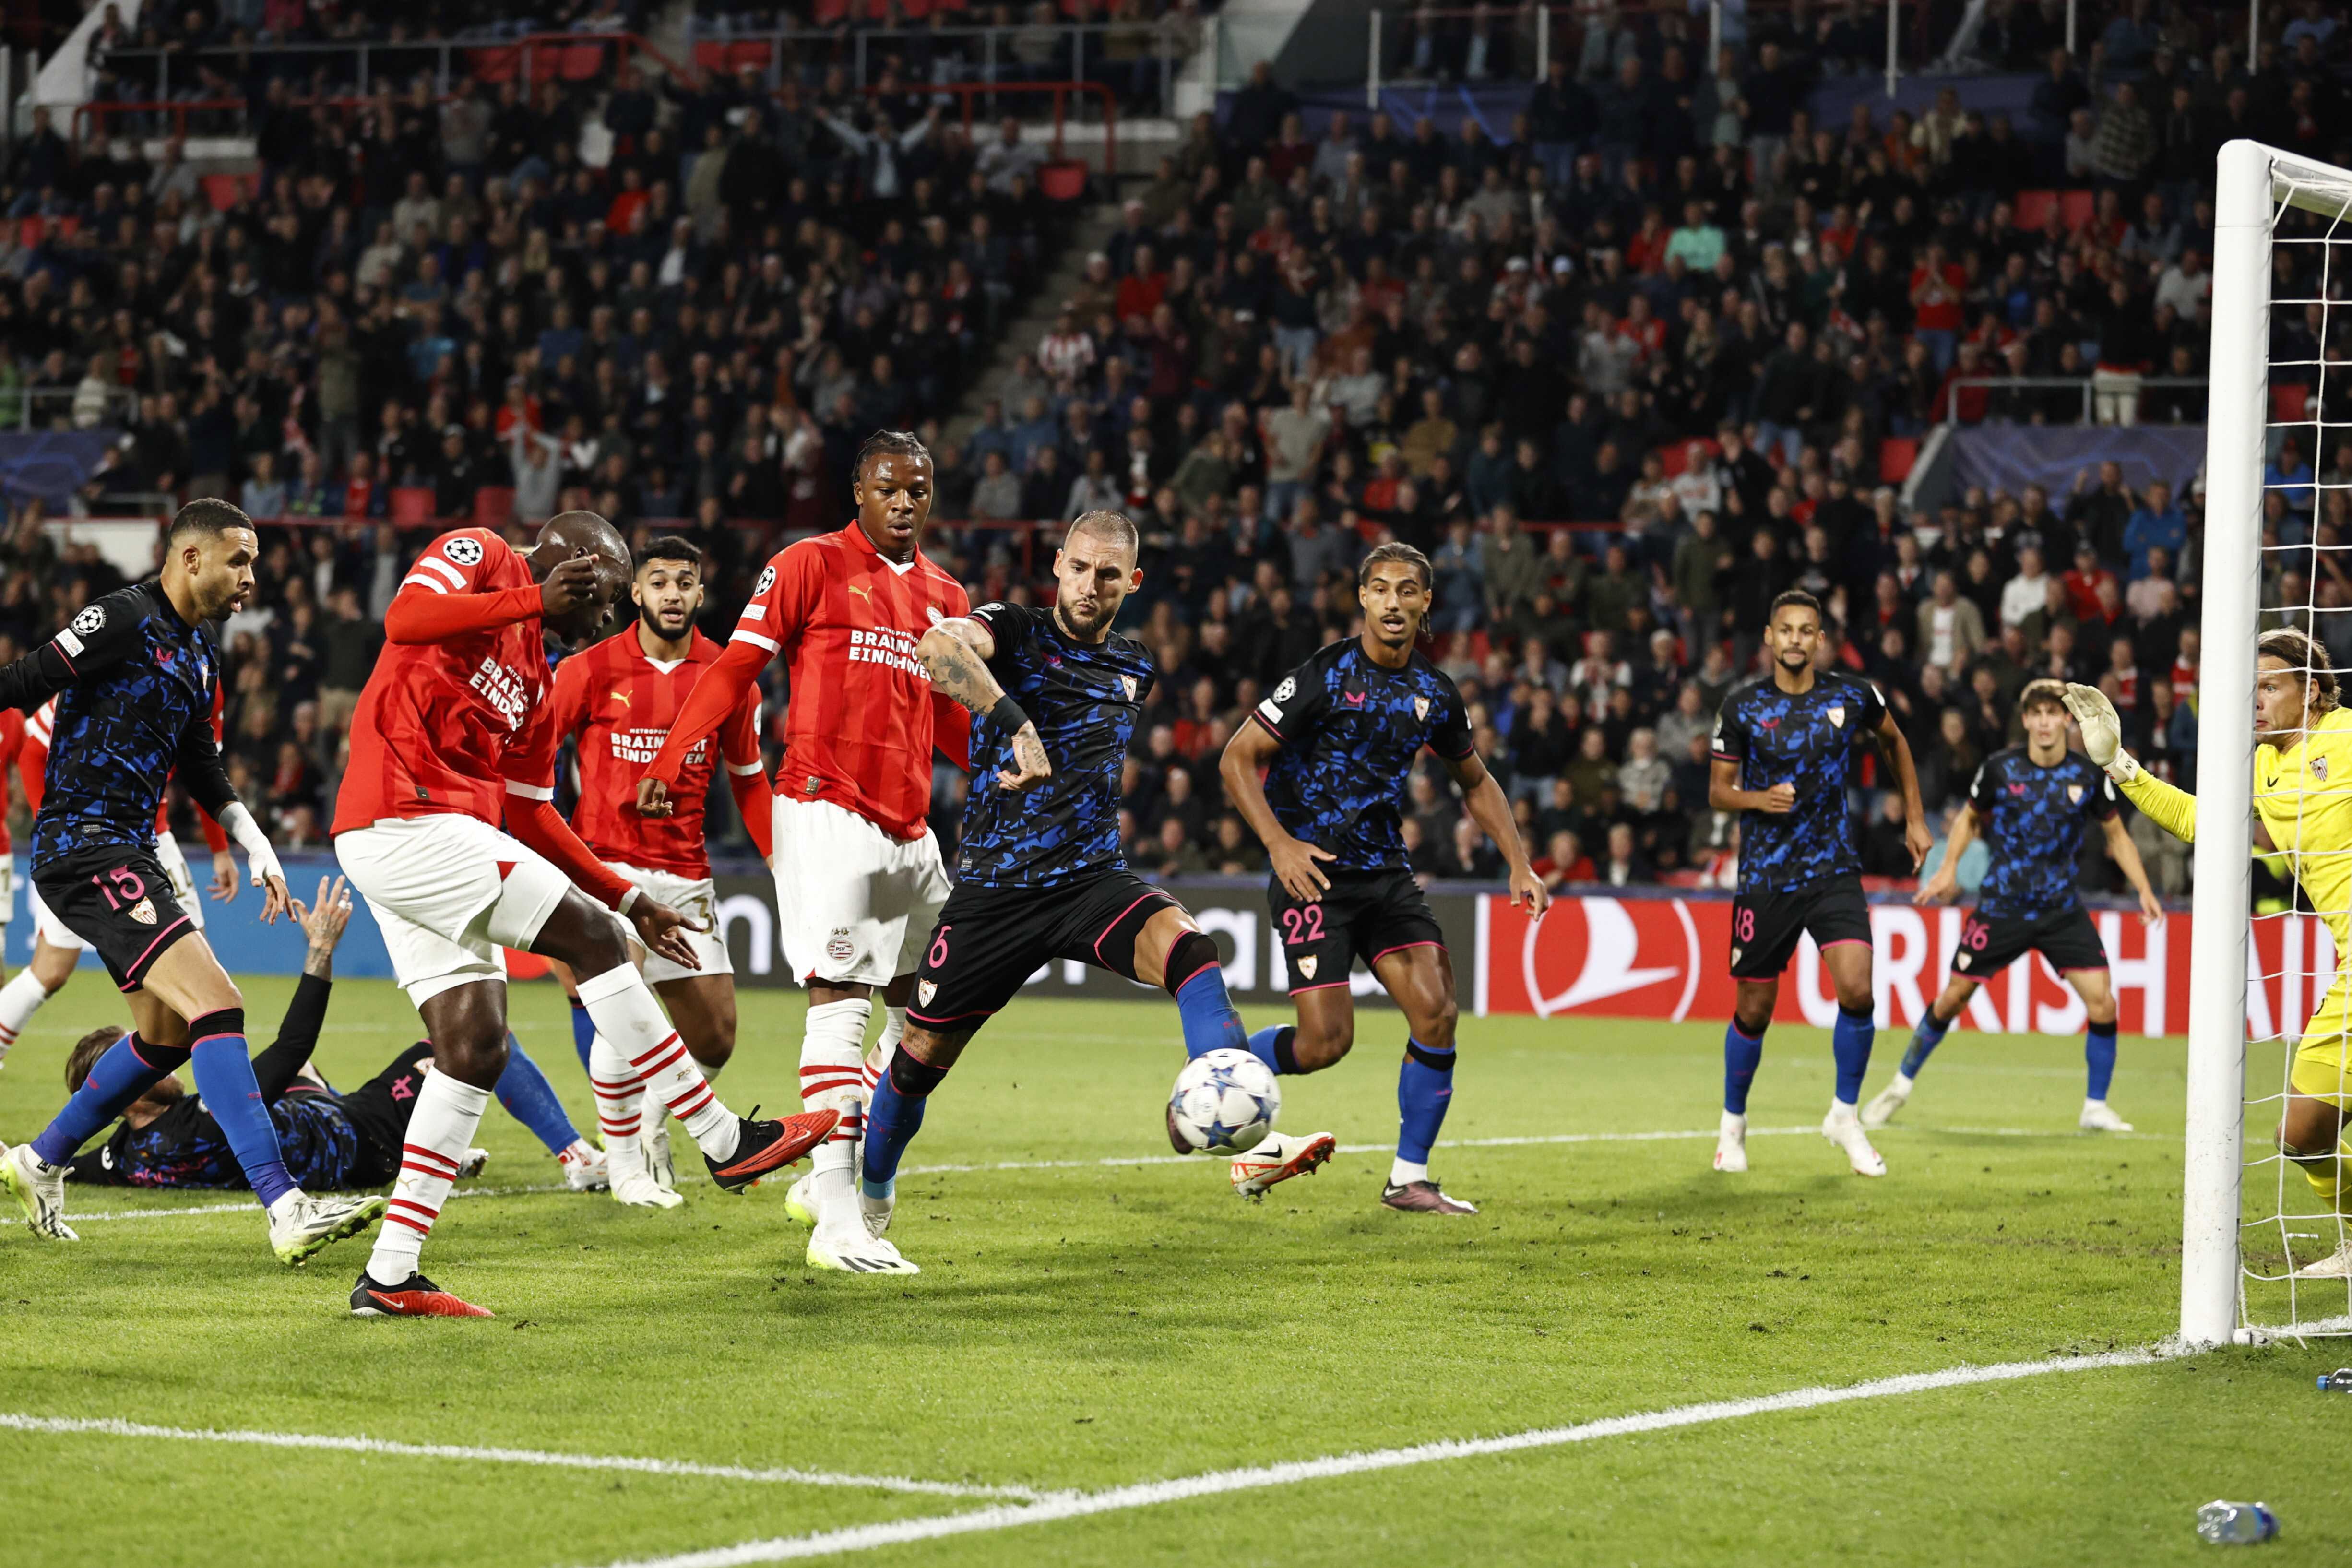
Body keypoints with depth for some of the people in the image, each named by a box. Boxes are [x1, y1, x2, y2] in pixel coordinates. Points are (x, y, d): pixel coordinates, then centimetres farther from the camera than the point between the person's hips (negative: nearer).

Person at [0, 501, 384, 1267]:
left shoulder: (199, 655, 17)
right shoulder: (124, 619, -11)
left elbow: (202, 770, 25)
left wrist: (259, 851, 16)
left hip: (130, 852, 10)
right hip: (84, 849, -10)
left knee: (168, 1033, 18)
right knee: (216, 1006, -19)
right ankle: (286, 1210, -26)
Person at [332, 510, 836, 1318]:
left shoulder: (538, 677, 24)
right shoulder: (475, 556, 2)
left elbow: (531, 814, 27)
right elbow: (405, 619, -19)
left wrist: (627, 897, 22)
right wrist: (533, 600, -22)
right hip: (408, 820, -10)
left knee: (476, 1049, 5)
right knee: (593, 939, -8)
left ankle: (389, 1276, 5)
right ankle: (725, 1143, -3)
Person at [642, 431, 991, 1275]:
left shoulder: (944, 597, 17)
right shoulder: (812, 565, -1)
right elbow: (735, 667, -3)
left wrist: (1007, 752, 5)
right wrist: (668, 761, -13)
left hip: (907, 824, 8)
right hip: (826, 809, -8)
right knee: (842, 1000, -13)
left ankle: (832, 1177, 23)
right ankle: (836, 1223, -16)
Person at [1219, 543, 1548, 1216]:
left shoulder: (1435, 694, 6)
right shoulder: (1327, 676, -11)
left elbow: (1476, 782, 22)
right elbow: (1237, 759, -9)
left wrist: (1520, 865, 12)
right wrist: (1279, 842, -21)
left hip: (1385, 871, 5)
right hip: (1313, 873, -5)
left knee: (1436, 1009, -11)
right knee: (1327, 1040, -13)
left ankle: (1409, 1178, 1)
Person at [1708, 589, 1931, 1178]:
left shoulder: (1851, 696, -1)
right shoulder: (1743, 705, -4)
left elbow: (1894, 740, 19)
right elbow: (1718, 789, 2)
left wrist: (1915, 817, 18)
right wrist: (1758, 799, -19)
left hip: (1834, 871, 0)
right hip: (1765, 878, 0)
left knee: (1856, 991, -17)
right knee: (1754, 1010, 5)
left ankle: (1845, 1116, 3)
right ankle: (1733, 1124, 28)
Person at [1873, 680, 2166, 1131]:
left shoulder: (2089, 774, -5)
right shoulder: (2000, 768, -7)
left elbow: (2117, 834, 9)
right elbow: (1969, 817, 11)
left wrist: (2144, 891, 1)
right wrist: (1949, 868, 0)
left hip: (2063, 911, 1)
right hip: (2001, 905, -1)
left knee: (2102, 1005, -11)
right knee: (1952, 999, 3)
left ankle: (2096, 1110, 5)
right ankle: (1901, 1086, 24)